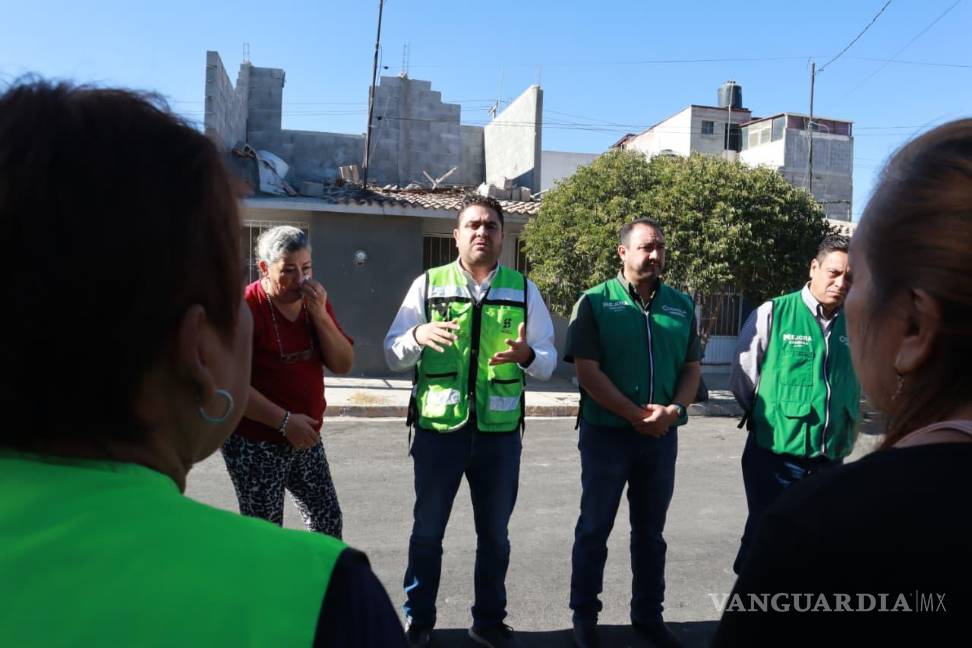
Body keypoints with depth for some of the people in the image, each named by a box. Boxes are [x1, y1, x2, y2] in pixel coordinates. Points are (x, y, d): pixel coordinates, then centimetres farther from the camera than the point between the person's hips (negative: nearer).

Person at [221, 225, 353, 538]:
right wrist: (284, 420, -22)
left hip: (307, 439, 6)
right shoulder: (245, 308, -17)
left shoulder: (316, 303, 4)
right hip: (255, 444, -6)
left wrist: (319, 313, -14)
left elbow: (343, 364, -2)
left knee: (328, 522, 16)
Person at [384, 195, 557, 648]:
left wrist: (527, 355, -22)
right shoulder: (428, 284, 1)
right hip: (438, 428, -1)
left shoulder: (524, 289, 4)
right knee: (427, 531, 13)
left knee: (494, 533, 15)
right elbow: (393, 356, -1)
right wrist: (418, 335, -22)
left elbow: (548, 362, 1)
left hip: (500, 431, 1)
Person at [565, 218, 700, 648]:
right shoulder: (596, 302, -6)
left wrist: (674, 409, -9)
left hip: (662, 436, 4)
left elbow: (691, 368, 10)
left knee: (651, 529, 15)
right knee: (594, 527, 7)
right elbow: (587, 371, -12)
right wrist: (635, 414, -16)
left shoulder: (681, 305, 7)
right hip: (607, 432, -4)